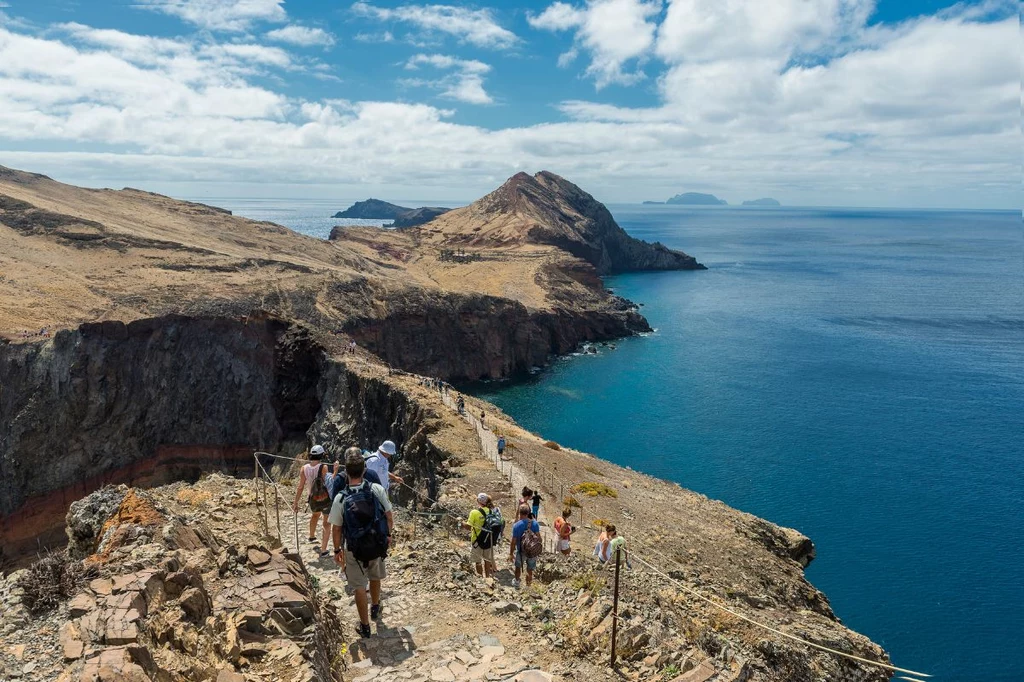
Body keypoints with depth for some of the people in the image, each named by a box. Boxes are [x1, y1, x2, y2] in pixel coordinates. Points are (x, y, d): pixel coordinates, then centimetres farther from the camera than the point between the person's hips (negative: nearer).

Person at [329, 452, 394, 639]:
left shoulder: (341, 498, -17)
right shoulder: (377, 489, -15)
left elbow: (336, 529, -8)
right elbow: (389, 517, -7)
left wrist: (337, 550, 7)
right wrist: (388, 535, 10)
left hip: (354, 550, -2)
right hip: (377, 546, 2)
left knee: (359, 587, 13)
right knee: (375, 578, 28)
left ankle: (365, 625, 23)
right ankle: (375, 608, 51)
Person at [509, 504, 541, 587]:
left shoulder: (516, 525, -18)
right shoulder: (535, 523, -12)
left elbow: (514, 542, -14)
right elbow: (538, 538, -10)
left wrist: (511, 554, -4)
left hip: (521, 551, -1)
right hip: (533, 551, 1)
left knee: (518, 567, 25)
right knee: (530, 570, 15)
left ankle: (516, 582, 43)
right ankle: (527, 586, 25)